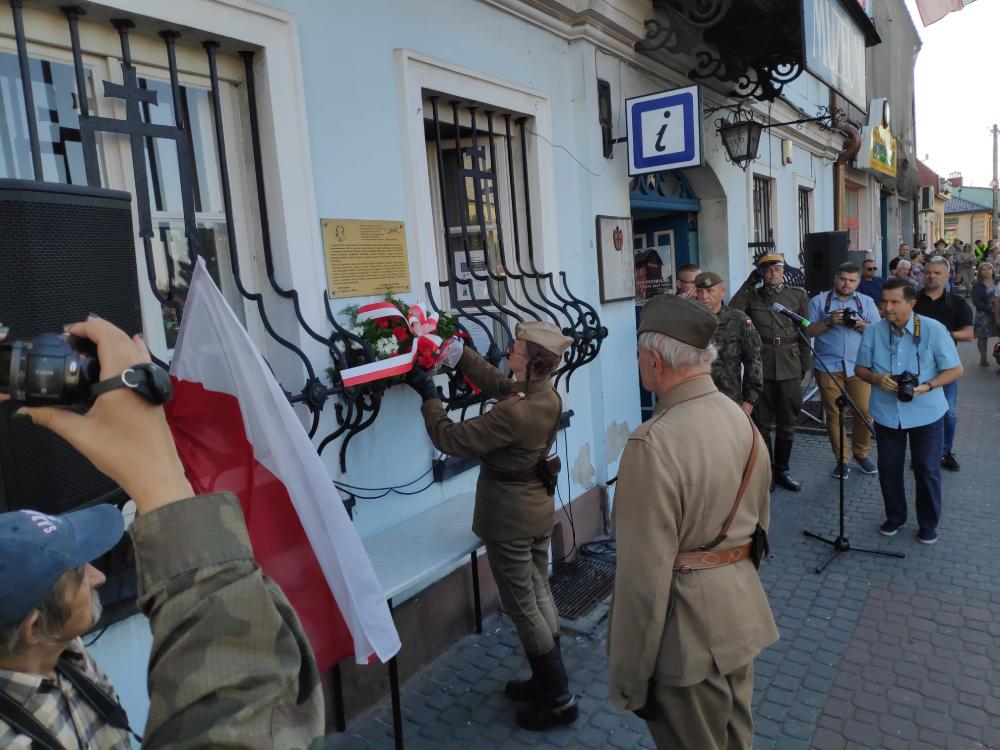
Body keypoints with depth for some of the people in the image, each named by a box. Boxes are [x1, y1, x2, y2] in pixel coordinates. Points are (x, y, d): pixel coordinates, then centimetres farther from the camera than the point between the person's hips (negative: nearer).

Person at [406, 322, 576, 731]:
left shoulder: (513, 413, -30)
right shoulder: (546, 394, -3)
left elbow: (452, 439, -23)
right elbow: (496, 382, 11)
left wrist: (429, 395, -11)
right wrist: (458, 351, 10)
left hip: (510, 519, -9)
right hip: (539, 510, 9)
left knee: (522, 608, 6)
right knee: (539, 596, 19)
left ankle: (558, 698, 19)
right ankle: (547, 681, 35)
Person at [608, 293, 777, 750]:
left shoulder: (654, 443, -27)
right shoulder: (741, 419, 0)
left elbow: (645, 575, -25)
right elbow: (760, 521, 11)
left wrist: (628, 676, -14)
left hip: (688, 627, -8)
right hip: (743, 613, 8)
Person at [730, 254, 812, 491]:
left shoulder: (798, 294, 6)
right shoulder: (752, 295, 3)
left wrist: (805, 364, 4)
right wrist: (749, 284, -12)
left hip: (790, 367, 1)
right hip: (760, 367, -1)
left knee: (786, 423, 11)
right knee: (762, 423, 6)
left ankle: (782, 470, 26)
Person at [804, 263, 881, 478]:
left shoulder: (867, 303, 14)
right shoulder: (819, 301, 8)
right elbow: (809, 331, 1)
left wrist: (863, 325, -10)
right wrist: (829, 322, -13)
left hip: (859, 367, 1)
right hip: (828, 367, -1)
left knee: (864, 412, -3)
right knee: (834, 414, 1)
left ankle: (861, 453, 17)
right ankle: (842, 459, 11)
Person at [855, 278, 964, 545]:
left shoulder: (933, 330, -12)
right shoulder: (873, 332, -5)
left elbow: (955, 369, -7)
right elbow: (860, 368, 6)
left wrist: (925, 387, -21)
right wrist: (876, 378, -17)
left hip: (926, 413, -2)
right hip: (886, 413, 2)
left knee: (927, 470, 9)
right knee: (888, 468, 13)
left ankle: (928, 525, 29)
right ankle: (895, 517, 34)